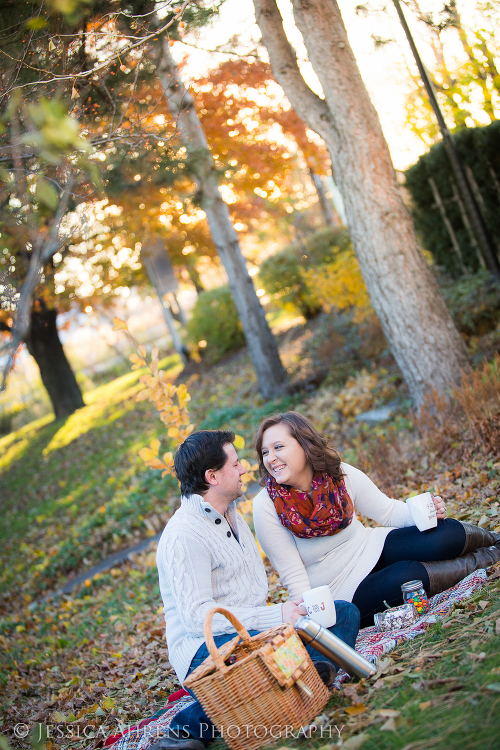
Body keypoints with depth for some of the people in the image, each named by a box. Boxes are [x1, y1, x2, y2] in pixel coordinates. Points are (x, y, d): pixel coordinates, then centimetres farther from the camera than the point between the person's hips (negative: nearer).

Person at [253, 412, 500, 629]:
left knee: (448, 534, -18)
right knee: (405, 577, -31)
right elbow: (294, 577, -16)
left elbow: (387, 511, 2)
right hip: (342, 594, -3)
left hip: (373, 549, 3)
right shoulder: (266, 507, -19)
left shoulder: (341, 474, -10)